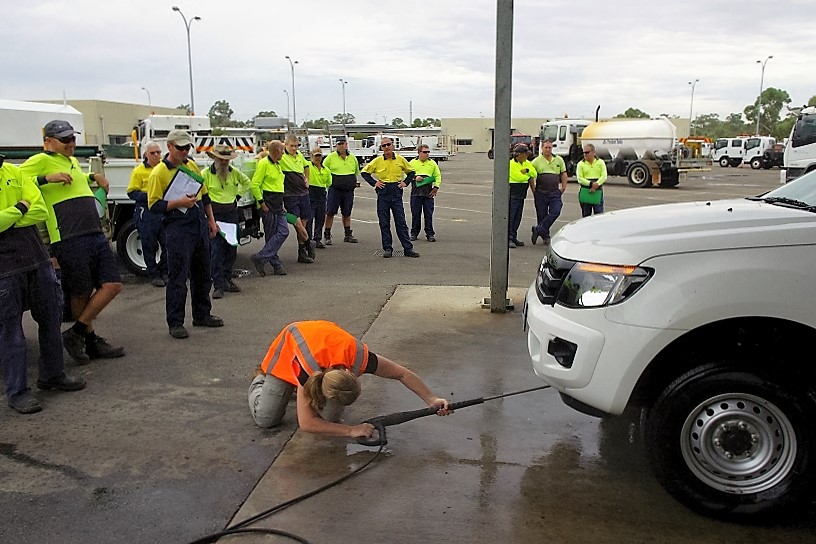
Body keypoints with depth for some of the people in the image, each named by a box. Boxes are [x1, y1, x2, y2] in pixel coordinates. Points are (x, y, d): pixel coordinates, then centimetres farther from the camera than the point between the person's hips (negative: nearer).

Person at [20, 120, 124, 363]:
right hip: (69, 240, -8)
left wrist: (94, 177, 27)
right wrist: (47, 178, -19)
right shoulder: (41, 161, -2)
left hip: (96, 235, 8)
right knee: (81, 295, 3)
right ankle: (91, 341, 19)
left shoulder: (72, 162, 23)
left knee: (113, 285, 3)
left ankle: (77, 333, 12)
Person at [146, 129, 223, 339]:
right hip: (178, 228, -7)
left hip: (200, 225, 7)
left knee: (202, 273, 14)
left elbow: (205, 195, 21)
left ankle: (202, 315, 28)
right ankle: (175, 323, 3)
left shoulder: (192, 166, 13)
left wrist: (211, 220, 19)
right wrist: (179, 202, -23)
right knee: (178, 277, -5)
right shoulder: (158, 173, -8)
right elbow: (154, 205, -12)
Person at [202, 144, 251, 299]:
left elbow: (246, 182, 27)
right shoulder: (206, 174, -6)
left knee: (231, 249, 10)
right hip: (214, 214, -5)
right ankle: (218, 285, -5)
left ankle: (227, 280, 24)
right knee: (216, 250, -9)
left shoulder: (234, 172, 7)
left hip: (232, 213, 5)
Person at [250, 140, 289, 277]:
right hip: (268, 204, -8)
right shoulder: (264, 163, -10)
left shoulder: (277, 164, 18)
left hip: (278, 204, 9)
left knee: (283, 232, -1)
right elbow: (254, 184, -16)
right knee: (271, 235, -5)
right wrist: (262, 203, -18)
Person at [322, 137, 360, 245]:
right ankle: (327, 236, 2)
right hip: (334, 190, -3)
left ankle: (348, 235, 22)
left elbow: (356, 172, 25)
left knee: (347, 213, 13)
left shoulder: (353, 158, 9)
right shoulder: (331, 157, -4)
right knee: (330, 213, -4)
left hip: (349, 191, 4)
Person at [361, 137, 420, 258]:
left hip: (396, 193, 0)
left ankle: (408, 248, 2)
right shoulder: (377, 161, 1)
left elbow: (411, 172, 18)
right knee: (384, 223, 3)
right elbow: (365, 172, 10)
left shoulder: (400, 159, 4)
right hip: (383, 193, 0)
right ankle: (387, 249, 11)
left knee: (401, 222, 0)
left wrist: (405, 182, 3)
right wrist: (374, 183, -1)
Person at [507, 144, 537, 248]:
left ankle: (514, 237, 16)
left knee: (518, 217, 9)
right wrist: (529, 176, -1)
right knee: (510, 216, -9)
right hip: (512, 194, -8)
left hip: (521, 194, 8)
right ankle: (508, 239, -10)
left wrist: (527, 170, -14)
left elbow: (534, 174, 5)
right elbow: (518, 177, -19)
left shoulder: (527, 163, 12)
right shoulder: (511, 164, -13)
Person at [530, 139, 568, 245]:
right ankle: (545, 236, 16)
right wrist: (534, 191, -1)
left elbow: (563, 174, 15)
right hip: (541, 193, -1)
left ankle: (538, 230, -7)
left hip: (555, 193, 1)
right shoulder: (536, 161, 1)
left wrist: (563, 188, 6)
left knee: (555, 212, -15)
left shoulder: (559, 160, 9)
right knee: (542, 215, 3)